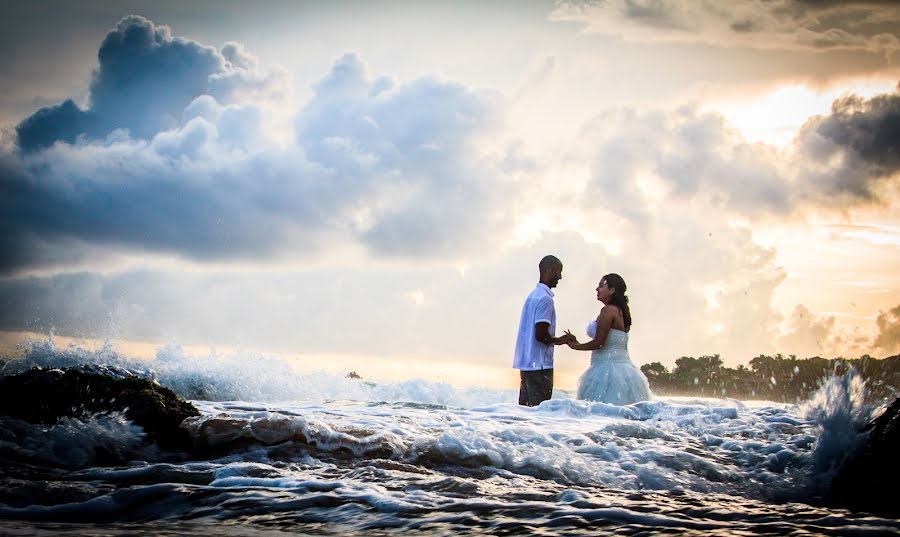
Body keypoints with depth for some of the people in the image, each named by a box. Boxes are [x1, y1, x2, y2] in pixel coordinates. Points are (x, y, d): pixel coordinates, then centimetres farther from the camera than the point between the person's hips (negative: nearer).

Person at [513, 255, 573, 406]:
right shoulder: (545, 299, -15)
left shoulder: (534, 295, 15)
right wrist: (559, 341, -4)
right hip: (539, 365, -9)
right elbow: (541, 335, -19)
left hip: (526, 362, 9)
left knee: (525, 406, 10)